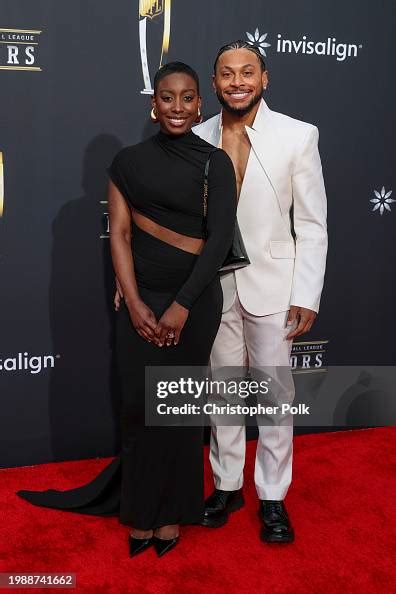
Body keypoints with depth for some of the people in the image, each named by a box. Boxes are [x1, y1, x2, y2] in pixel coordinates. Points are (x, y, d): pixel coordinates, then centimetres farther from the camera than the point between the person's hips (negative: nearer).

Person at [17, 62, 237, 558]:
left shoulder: (215, 162, -3)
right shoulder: (128, 161, 4)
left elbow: (220, 238, -9)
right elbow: (119, 235, -1)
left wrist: (182, 305, -14)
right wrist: (135, 304, -10)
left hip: (195, 300, -1)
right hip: (141, 300, 2)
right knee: (140, 405, 6)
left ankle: (171, 510, 26)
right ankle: (141, 510, 25)